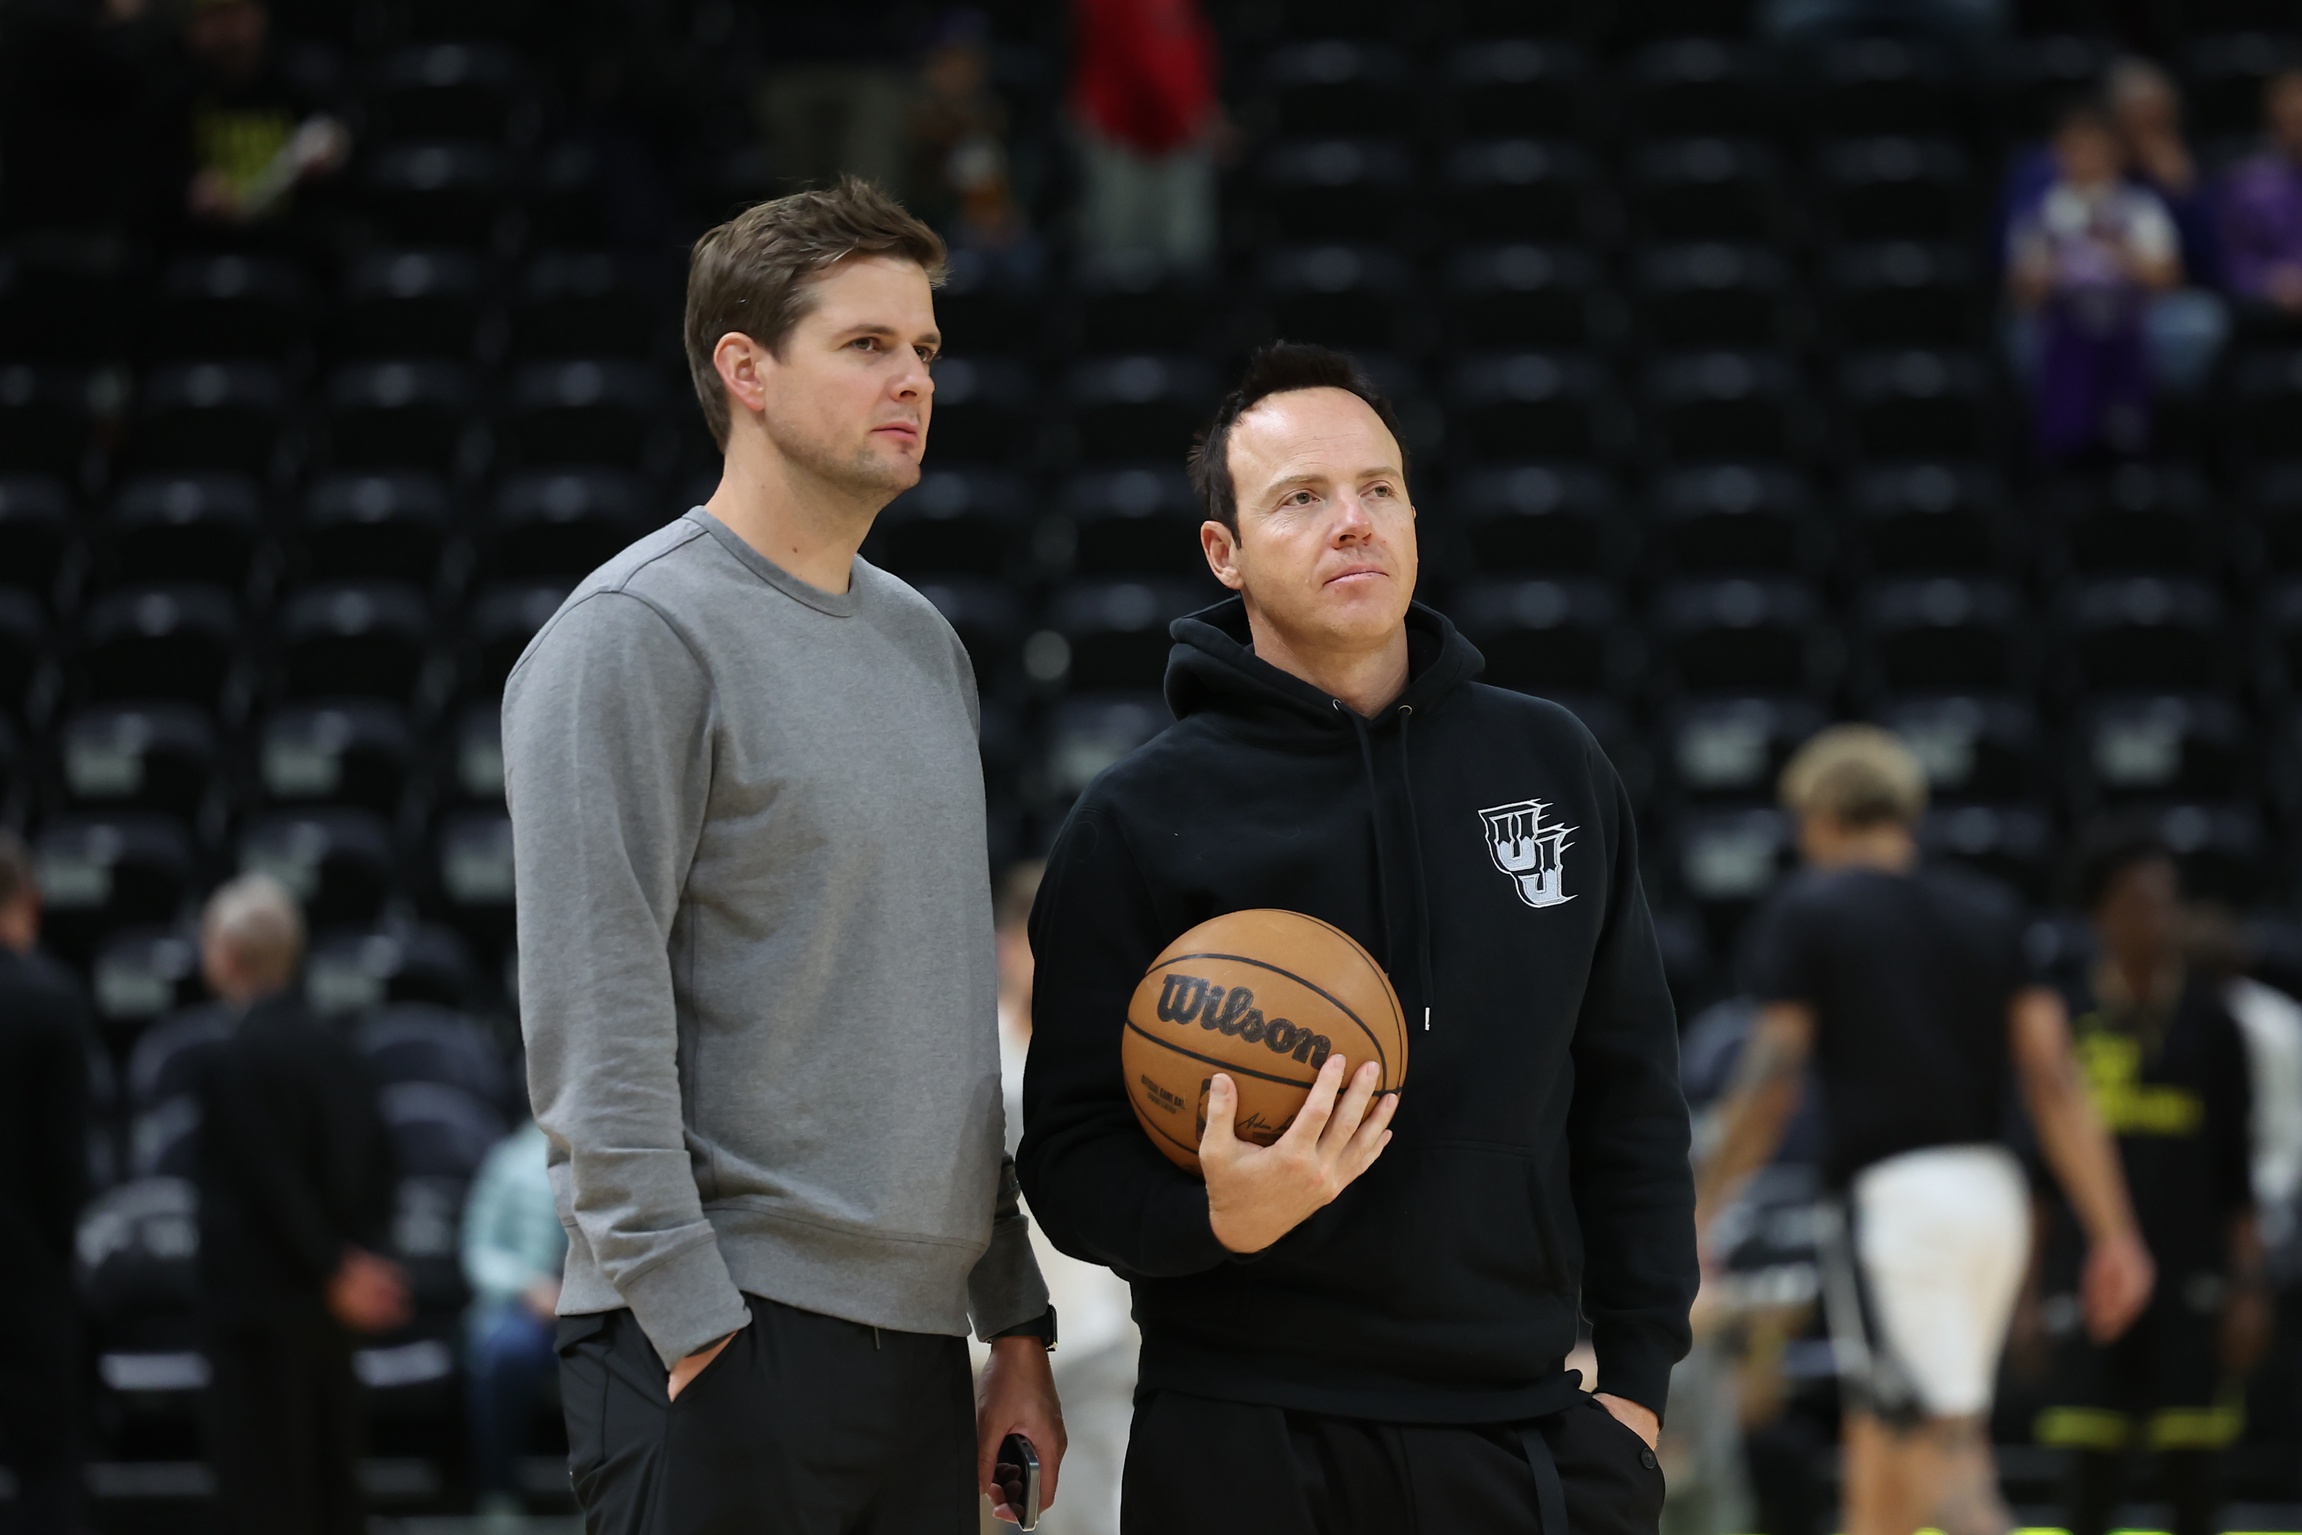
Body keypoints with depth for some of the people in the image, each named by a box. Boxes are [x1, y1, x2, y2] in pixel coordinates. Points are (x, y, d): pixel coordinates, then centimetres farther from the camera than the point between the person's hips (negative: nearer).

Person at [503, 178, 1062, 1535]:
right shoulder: (636, 635, -8)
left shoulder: (925, 643, 17)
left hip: (918, 1341, 8)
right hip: (728, 1338, -8)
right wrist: (694, 1327, -19)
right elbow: (595, 1028, -15)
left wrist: (1016, 1318, 16)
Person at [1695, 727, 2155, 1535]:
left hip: (1893, 1194, -6)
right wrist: (2112, 1232, 6)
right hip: (1994, 1189, 6)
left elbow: (1772, 1079, -8)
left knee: (1944, 1451, -13)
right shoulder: (1989, 912, 15)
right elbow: (2055, 1080, 7)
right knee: (1879, 1443, 18)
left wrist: (1697, 1209, -3)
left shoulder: (1807, 910, 1)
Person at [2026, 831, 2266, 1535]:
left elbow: (2235, 1162, 5)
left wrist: (2249, 1284, -1)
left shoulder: (2207, 1020, 5)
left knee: (2190, 1475, -2)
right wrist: (2036, 1282, 8)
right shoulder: (2069, 1017, 7)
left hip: (2190, 1271, 0)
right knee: (2091, 1475, -4)